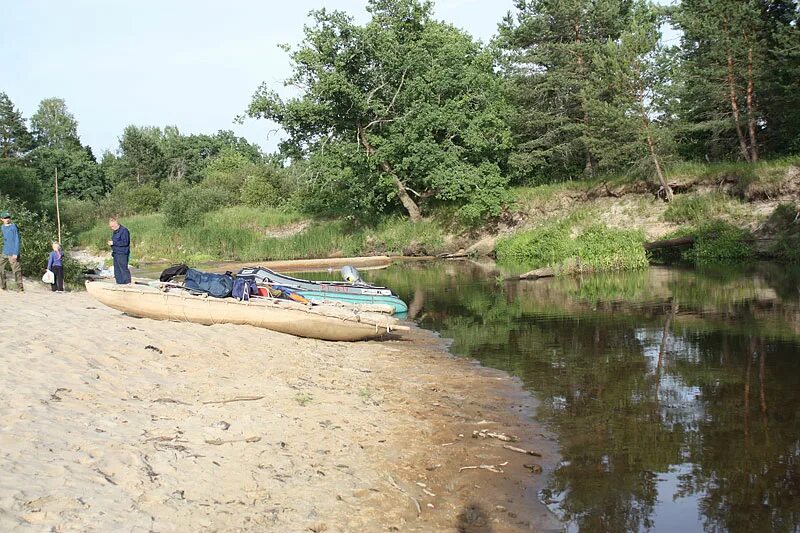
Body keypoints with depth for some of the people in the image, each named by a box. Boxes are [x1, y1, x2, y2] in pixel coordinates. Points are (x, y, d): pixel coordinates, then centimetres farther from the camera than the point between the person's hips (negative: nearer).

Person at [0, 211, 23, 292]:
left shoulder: (14, 227, -9)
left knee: (16, 270, -6)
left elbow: (17, 241, -12)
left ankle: (20, 289, -3)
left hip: (12, 254, -7)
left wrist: (15, 253, -17)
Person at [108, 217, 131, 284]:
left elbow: (125, 242, -20)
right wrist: (113, 253, 19)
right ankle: (119, 284, 16)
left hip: (122, 254, -9)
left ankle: (127, 284, -7)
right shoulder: (115, 232, 18)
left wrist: (113, 243, -18)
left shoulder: (124, 230, -11)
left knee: (124, 269, -9)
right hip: (116, 254, 9)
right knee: (117, 271, 11)